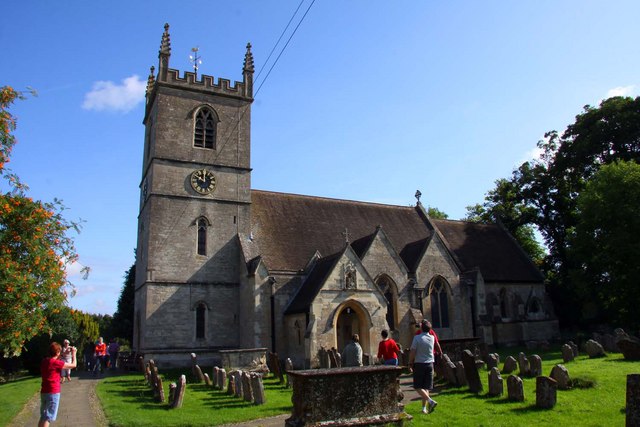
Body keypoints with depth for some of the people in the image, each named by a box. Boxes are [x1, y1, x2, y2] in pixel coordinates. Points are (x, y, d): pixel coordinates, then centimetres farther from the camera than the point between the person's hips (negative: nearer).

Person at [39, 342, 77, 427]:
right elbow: (73, 365, -10)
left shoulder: (44, 361, 5)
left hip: (44, 392, 8)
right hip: (53, 393, -8)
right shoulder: (56, 362, -16)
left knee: (43, 416, 18)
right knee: (49, 417, -2)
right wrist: (73, 353, 3)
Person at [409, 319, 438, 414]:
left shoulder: (417, 338, -12)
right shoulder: (432, 338, 2)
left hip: (419, 364, -5)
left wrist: (410, 363, -1)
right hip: (429, 364, 5)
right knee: (426, 387, 9)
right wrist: (425, 325, 27)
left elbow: (412, 352, -13)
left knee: (418, 387, 2)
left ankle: (431, 401, -16)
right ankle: (424, 408, 7)